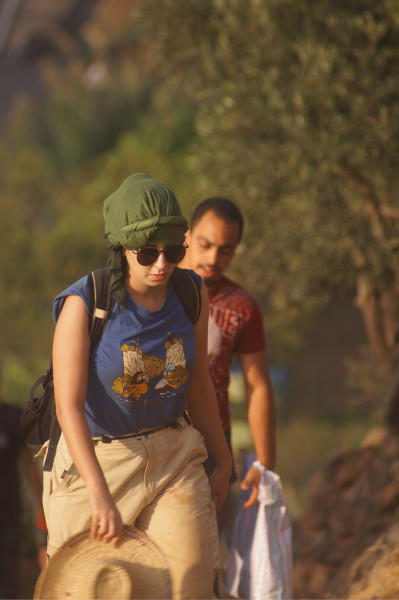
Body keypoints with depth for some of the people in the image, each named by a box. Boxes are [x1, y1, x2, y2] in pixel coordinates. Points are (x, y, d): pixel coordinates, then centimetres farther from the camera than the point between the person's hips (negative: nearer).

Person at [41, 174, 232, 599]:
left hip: (172, 460, 3)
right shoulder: (83, 305, -17)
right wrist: (99, 494, -32)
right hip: (95, 460, -3)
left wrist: (222, 461, 21)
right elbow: (69, 407, -23)